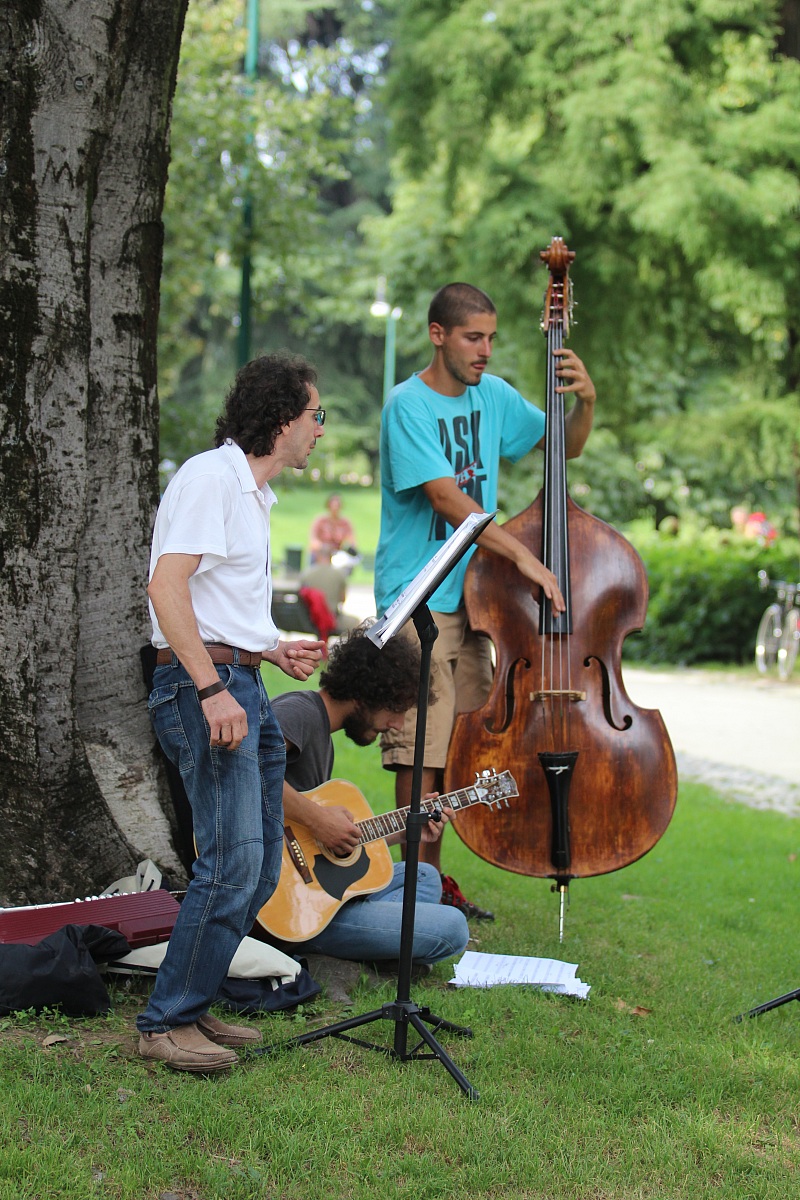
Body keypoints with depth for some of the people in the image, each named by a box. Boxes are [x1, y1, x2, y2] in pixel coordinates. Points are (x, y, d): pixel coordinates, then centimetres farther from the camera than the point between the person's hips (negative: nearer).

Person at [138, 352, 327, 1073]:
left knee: (261, 867, 9)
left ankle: (192, 1006, 17)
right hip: (203, 686, -10)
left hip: (243, 688, 10)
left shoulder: (253, 492, 21)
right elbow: (167, 585, -20)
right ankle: (167, 1023, -6)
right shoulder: (211, 477, -10)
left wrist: (274, 651, 16)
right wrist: (214, 689, -25)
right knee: (233, 860, -15)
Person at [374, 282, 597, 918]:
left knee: (456, 746, 9)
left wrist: (586, 401, -1)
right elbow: (446, 497, -21)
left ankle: (434, 877, 20)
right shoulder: (408, 405, -11)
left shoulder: (494, 396, 9)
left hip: (473, 595, 6)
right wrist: (522, 555, -27)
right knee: (420, 748, -7)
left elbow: (565, 447, 20)